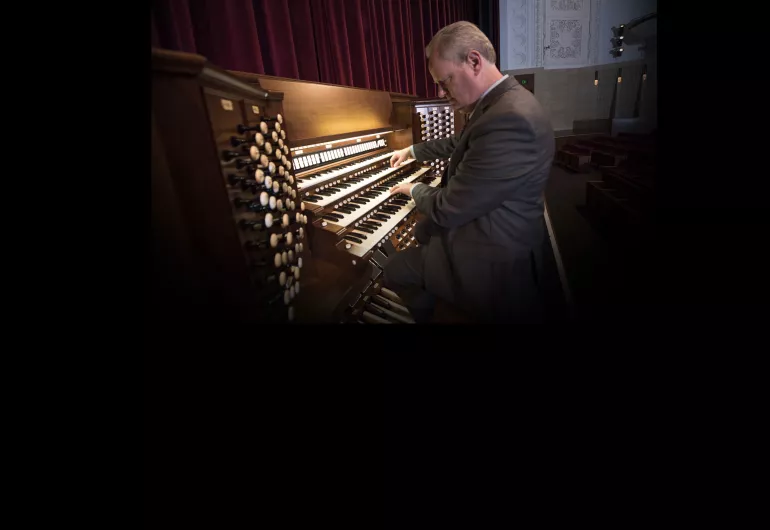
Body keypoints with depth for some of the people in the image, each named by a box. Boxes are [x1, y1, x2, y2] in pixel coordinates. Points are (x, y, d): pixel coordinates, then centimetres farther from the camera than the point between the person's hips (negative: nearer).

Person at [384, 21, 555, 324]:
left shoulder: (510, 120, -32)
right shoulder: (500, 101, 3)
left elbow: (447, 210, -28)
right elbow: (457, 143, 23)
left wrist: (415, 190, -7)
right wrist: (411, 151, 32)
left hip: (493, 257, -10)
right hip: (485, 222, 10)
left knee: (393, 270, 2)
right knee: (420, 231, 26)